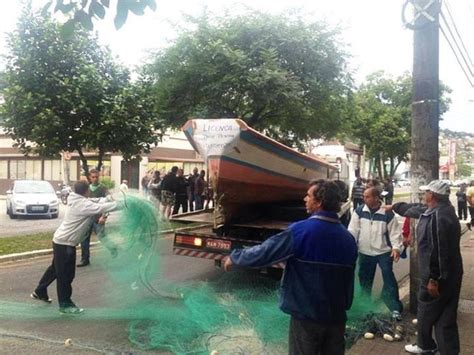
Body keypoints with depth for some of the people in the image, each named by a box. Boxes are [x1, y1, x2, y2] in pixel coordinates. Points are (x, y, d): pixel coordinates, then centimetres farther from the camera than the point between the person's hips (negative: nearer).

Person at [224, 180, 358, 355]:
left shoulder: (301, 230, -18)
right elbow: (348, 279, 10)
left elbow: (263, 252, -14)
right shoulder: (348, 238, 1)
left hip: (307, 314, -5)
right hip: (336, 316, 5)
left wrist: (234, 257, 2)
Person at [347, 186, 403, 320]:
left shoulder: (387, 213, -12)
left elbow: (395, 232, -7)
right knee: (365, 279, 15)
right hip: (365, 252, 3)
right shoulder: (359, 211, -5)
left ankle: (395, 308, 10)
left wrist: (396, 247, -20)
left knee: (389, 278, -2)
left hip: (384, 252, -3)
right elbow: (353, 230, -4)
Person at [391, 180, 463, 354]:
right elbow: (414, 209, 25)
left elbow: (437, 252, -28)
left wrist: (434, 279, -24)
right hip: (450, 275, 9)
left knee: (426, 313, 12)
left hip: (438, 277, -9)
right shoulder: (440, 210, 7)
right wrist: (394, 206, 37)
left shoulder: (438, 217, -26)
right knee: (445, 318, 13)